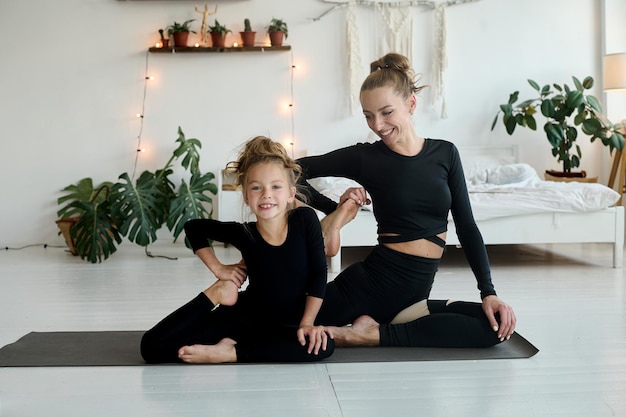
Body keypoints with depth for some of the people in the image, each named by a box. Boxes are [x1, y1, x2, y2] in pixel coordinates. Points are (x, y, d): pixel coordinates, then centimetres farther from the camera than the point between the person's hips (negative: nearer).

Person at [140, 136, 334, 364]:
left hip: (286, 324, 1)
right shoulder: (243, 234, -15)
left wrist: (307, 322, -17)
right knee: (153, 347, -13)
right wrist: (218, 269, -6)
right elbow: (193, 227, 1)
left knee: (323, 345, -34)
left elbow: (319, 273, -11)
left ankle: (229, 352, -24)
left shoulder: (305, 219, -17)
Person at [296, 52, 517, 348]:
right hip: (372, 281, -3)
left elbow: (466, 227, 3)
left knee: (498, 324, -21)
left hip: (414, 292, 4)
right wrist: (335, 212, -12)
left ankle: (373, 333, -11)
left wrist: (488, 292, -6)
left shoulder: (445, 153, 4)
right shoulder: (365, 157, -4)